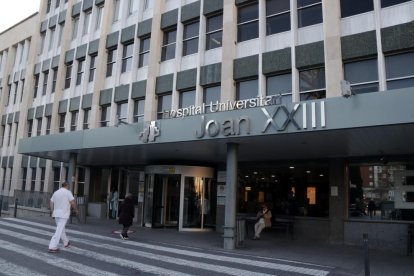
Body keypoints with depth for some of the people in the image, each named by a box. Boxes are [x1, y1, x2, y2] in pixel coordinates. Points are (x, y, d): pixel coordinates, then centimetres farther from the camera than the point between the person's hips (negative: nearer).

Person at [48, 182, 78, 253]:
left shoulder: (56, 192, 11)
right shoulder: (68, 192, -8)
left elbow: (51, 203, 10)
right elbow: (73, 203, -13)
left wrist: (52, 212, 16)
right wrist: (75, 209, 3)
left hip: (56, 214, 7)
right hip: (63, 214, -7)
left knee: (61, 229, 20)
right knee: (59, 231, -7)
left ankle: (66, 242, 35)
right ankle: (52, 247, -11)